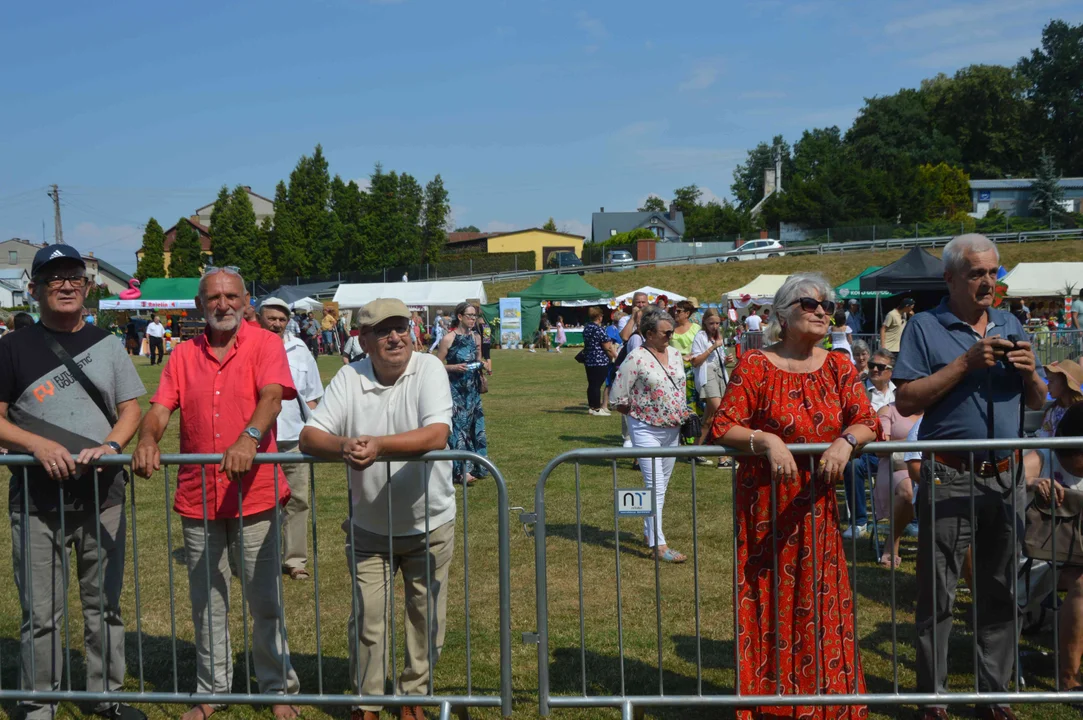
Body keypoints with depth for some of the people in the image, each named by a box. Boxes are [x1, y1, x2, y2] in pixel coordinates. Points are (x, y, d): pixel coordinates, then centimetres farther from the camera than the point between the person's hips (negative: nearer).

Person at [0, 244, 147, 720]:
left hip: (103, 494, 2)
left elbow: (131, 409, 8)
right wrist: (38, 445, -17)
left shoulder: (107, 344, 10)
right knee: (41, 613, 3)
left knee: (104, 604, 12)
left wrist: (111, 444, -12)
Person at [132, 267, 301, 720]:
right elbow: (160, 407, 0)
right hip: (198, 497, 3)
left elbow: (272, 397, -17)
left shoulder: (265, 345, -2)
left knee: (265, 600, 5)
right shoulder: (184, 355, 9)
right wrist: (148, 439, -22)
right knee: (207, 602, 14)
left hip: (255, 494, -3)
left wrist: (249, 437, -36)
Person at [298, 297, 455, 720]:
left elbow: (437, 434, -27)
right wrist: (343, 446, -35)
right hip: (369, 529, 1)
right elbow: (309, 436, -13)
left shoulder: (428, 369, -13)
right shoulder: (350, 377, -7)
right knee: (367, 621, 7)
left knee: (427, 620, 12)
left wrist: (379, 445, -38)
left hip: (429, 524, -1)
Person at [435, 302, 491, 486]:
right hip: (456, 389, -6)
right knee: (459, 425, -6)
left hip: (473, 389, 6)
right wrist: (454, 367, -23)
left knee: (475, 425, 8)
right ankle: (461, 471, -3)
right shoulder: (449, 338, -11)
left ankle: (475, 466, 18)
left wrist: (485, 365, -1)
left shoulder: (476, 337, 7)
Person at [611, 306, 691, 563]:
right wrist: (637, 413, -4)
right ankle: (659, 545, -8)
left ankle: (649, 531, 31)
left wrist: (683, 414, 13)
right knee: (655, 486, -10)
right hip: (646, 430, -7)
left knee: (661, 485, 16)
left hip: (672, 429, 7)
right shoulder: (636, 358, -16)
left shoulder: (675, 354, 6)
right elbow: (619, 396, -14)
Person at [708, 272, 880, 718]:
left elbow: (869, 422, 0)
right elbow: (721, 429, -12)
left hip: (817, 505, 4)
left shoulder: (838, 367, 6)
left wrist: (847, 440, -21)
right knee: (769, 602, 4)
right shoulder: (755, 366, -7)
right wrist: (766, 441, -27)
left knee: (821, 603, 9)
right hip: (765, 506, -3)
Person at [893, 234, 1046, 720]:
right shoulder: (926, 328, -2)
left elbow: (1037, 403, 16)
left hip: (1005, 476, 5)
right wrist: (967, 362, -16)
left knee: (1002, 593, 12)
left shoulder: (1010, 326, 13)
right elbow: (906, 401, -13)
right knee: (937, 596, 2)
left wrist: (1029, 372, -5)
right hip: (950, 477, -5)